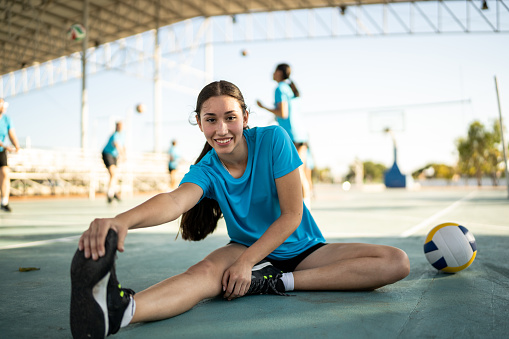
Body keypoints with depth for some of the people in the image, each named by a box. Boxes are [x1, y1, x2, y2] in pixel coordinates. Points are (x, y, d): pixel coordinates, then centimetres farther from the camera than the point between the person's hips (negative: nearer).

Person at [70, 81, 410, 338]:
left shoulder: (273, 139, -17)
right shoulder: (206, 171, -12)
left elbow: (292, 215, -18)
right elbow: (175, 200, -37)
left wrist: (246, 263, -28)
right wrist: (123, 220, -60)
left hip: (302, 250, 1)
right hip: (248, 250, 0)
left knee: (397, 262, -21)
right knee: (209, 269, -35)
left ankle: (277, 283, -30)